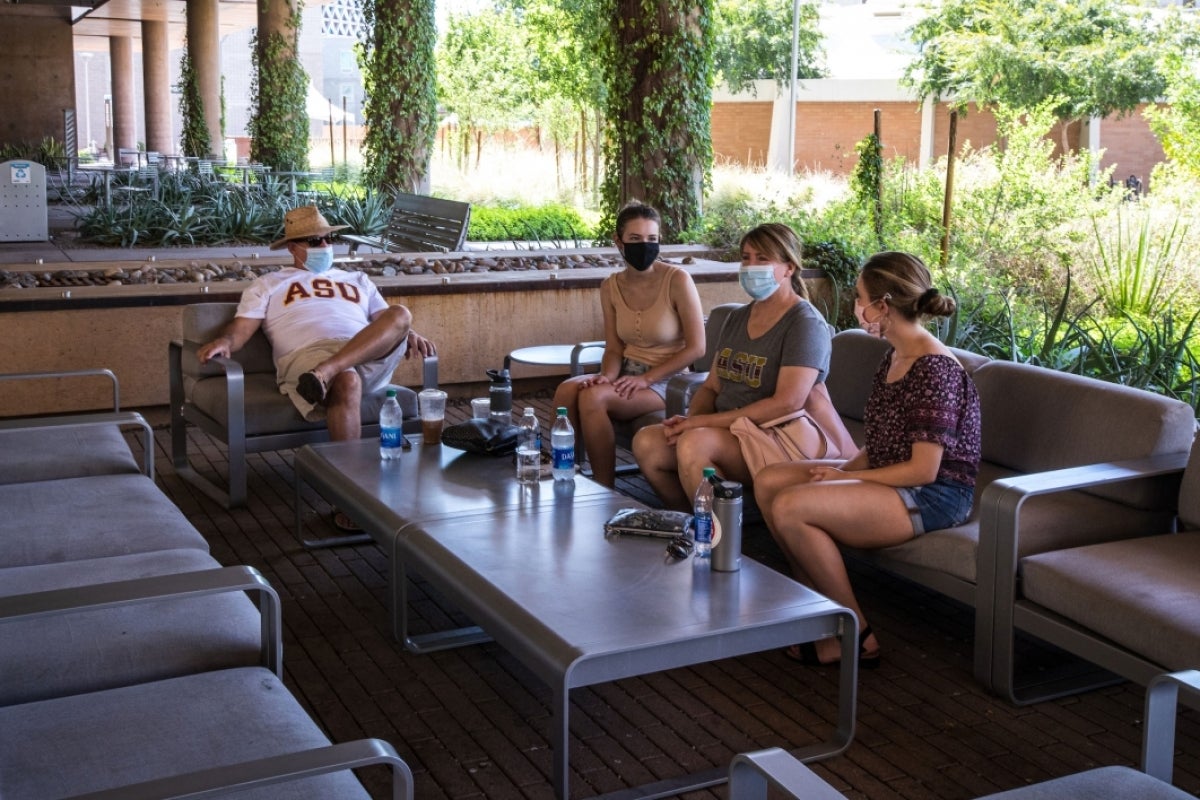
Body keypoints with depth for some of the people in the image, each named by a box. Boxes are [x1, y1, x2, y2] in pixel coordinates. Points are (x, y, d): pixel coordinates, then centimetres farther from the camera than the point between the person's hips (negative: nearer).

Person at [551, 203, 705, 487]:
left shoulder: (677, 280, -12)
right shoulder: (611, 287, 4)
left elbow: (696, 347, -12)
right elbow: (613, 348, 9)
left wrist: (646, 378, -17)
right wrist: (607, 375, -14)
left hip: (666, 380, -5)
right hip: (627, 374, 5)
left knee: (593, 397, -29)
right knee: (566, 390, -24)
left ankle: (604, 489, -15)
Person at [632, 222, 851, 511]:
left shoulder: (805, 324, -10)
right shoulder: (737, 318, 15)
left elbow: (788, 402, -21)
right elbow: (711, 387, 16)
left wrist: (702, 422, -21)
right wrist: (690, 420, -9)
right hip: (727, 432, 8)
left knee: (694, 442, -32)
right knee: (646, 443, -14)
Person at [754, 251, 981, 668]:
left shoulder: (936, 368, -19)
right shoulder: (893, 359, 11)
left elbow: (923, 469, -22)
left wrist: (845, 478, -14)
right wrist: (844, 469, -3)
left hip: (934, 496, -10)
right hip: (889, 481, 10)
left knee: (790, 507, -26)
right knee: (769, 482, 0)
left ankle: (855, 635, -11)